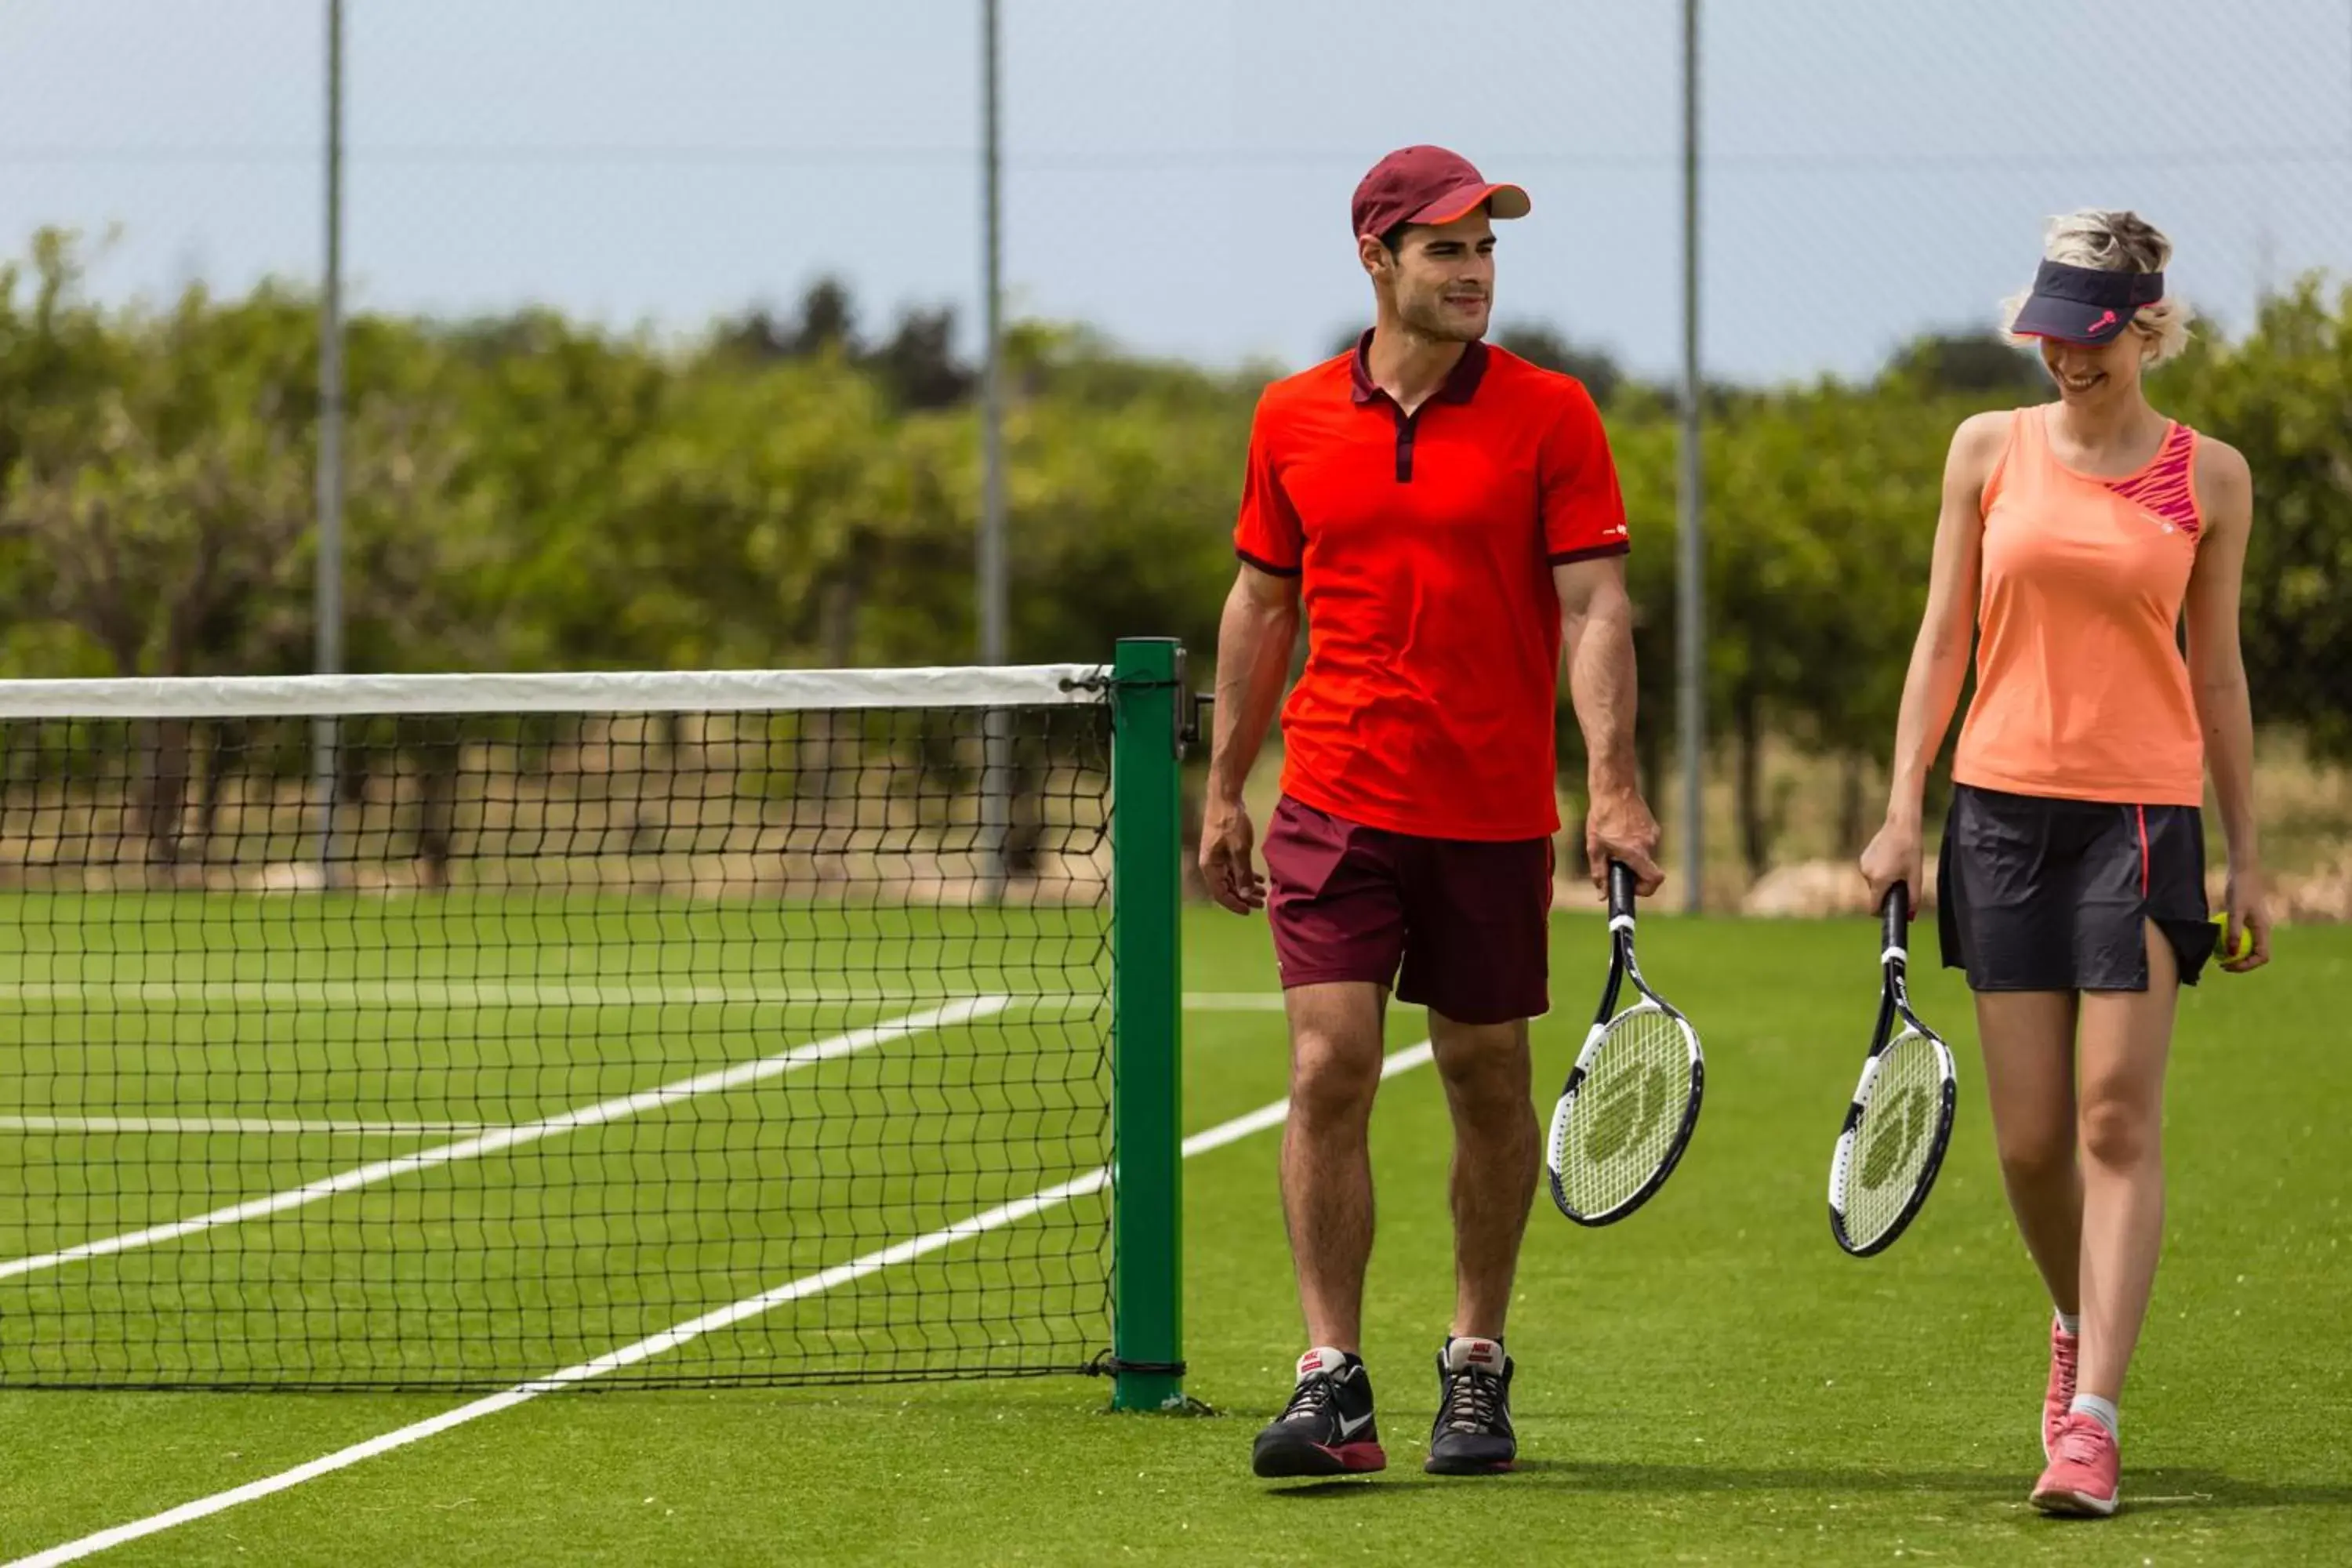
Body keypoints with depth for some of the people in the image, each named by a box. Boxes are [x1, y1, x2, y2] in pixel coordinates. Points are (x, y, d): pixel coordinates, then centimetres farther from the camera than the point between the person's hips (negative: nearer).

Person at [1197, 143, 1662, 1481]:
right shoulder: (1293, 419, 6)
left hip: (1495, 812, -1)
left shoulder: (1550, 416, -2)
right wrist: (1225, 789, 15)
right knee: (1331, 1069, -10)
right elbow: (1262, 605, 16)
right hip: (1335, 805, 1)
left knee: (1489, 1083, 7)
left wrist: (1614, 788, -18)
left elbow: (1596, 608, -7)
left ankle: (1477, 1367, 21)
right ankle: (1333, 1383, -9)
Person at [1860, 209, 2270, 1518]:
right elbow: (1944, 636, 10)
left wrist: (2247, 858, 8)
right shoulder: (1992, 450, 7)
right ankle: (2080, 1327, 32)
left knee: (2118, 1119, -11)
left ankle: (2093, 1425, -14)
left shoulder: (2210, 476, 3)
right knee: (2031, 1136, 3)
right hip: (2004, 806, 2)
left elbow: (2217, 672, 9)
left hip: (2144, 813, -2)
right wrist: (1904, 808, 2)